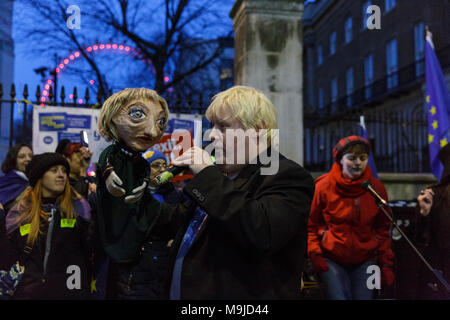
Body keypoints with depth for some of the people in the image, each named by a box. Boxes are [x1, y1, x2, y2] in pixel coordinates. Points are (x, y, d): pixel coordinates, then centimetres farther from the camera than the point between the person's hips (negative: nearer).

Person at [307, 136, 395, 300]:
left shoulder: (376, 188, -1)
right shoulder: (324, 186, -8)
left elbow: (382, 229, 8)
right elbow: (310, 225, 1)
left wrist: (386, 264, 5)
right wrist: (314, 254, -9)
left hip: (365, 261, 2)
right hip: (331, 259, -2)